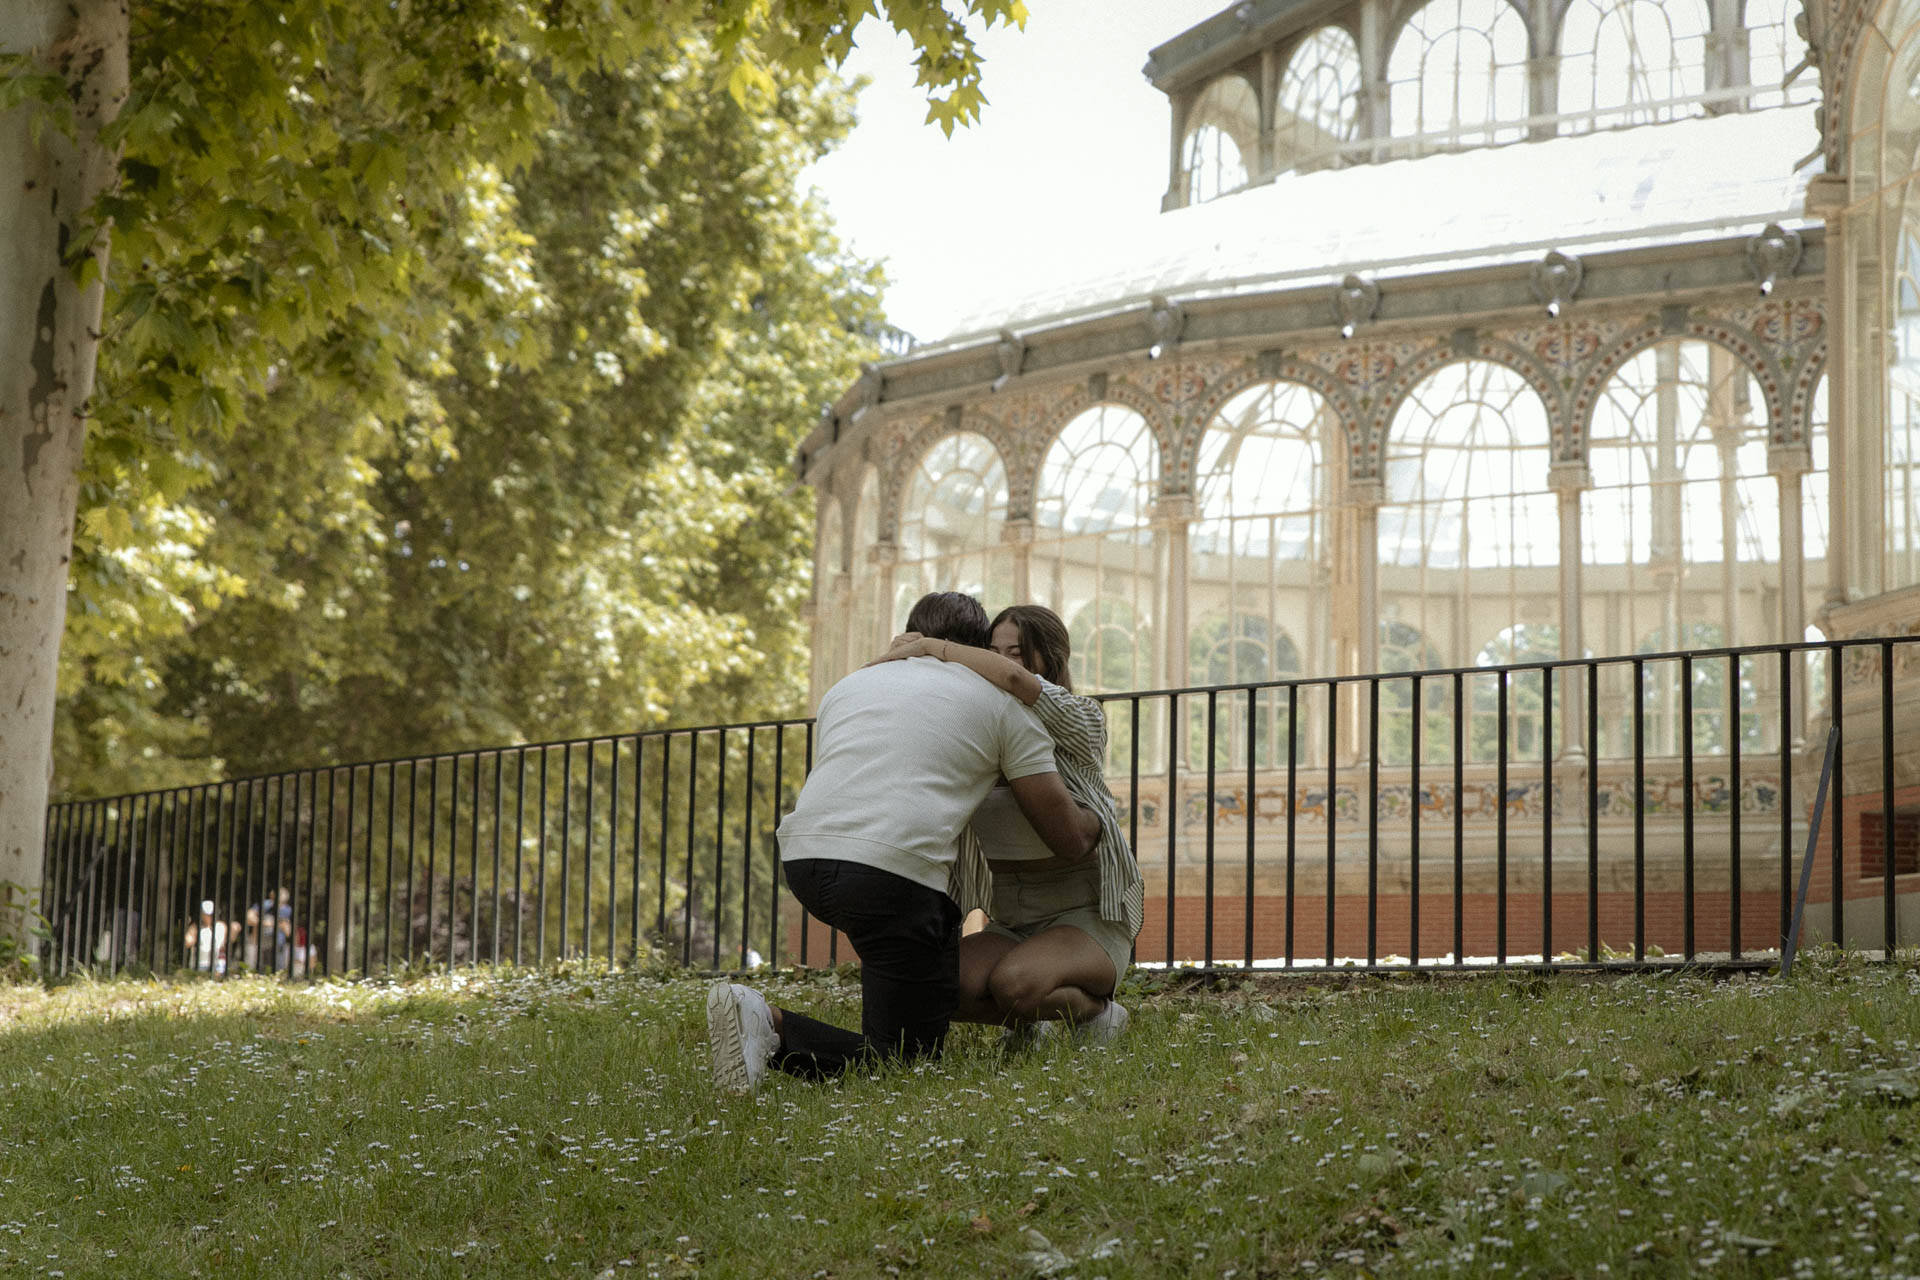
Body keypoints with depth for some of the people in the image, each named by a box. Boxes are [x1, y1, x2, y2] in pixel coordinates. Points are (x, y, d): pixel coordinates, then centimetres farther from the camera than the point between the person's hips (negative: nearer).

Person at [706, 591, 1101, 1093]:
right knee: (905, 1057, 1)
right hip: (892, 870, -7)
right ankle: (772, 1029, -22)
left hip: (803, 859, 7)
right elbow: (1070, 838, 15)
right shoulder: (1003, 703, 15)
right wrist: (1095, 825, 39)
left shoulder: (849, 684, 27)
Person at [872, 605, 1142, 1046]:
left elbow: (1013, 678, -29)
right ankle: (1026, 1021, 6)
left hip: (1089, 922, -5)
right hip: (1015, 924, 5)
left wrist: (932, 647, -24)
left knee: (1014, 984, -36)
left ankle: (1096, 1010, -3)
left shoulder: (1081, 721, -9)